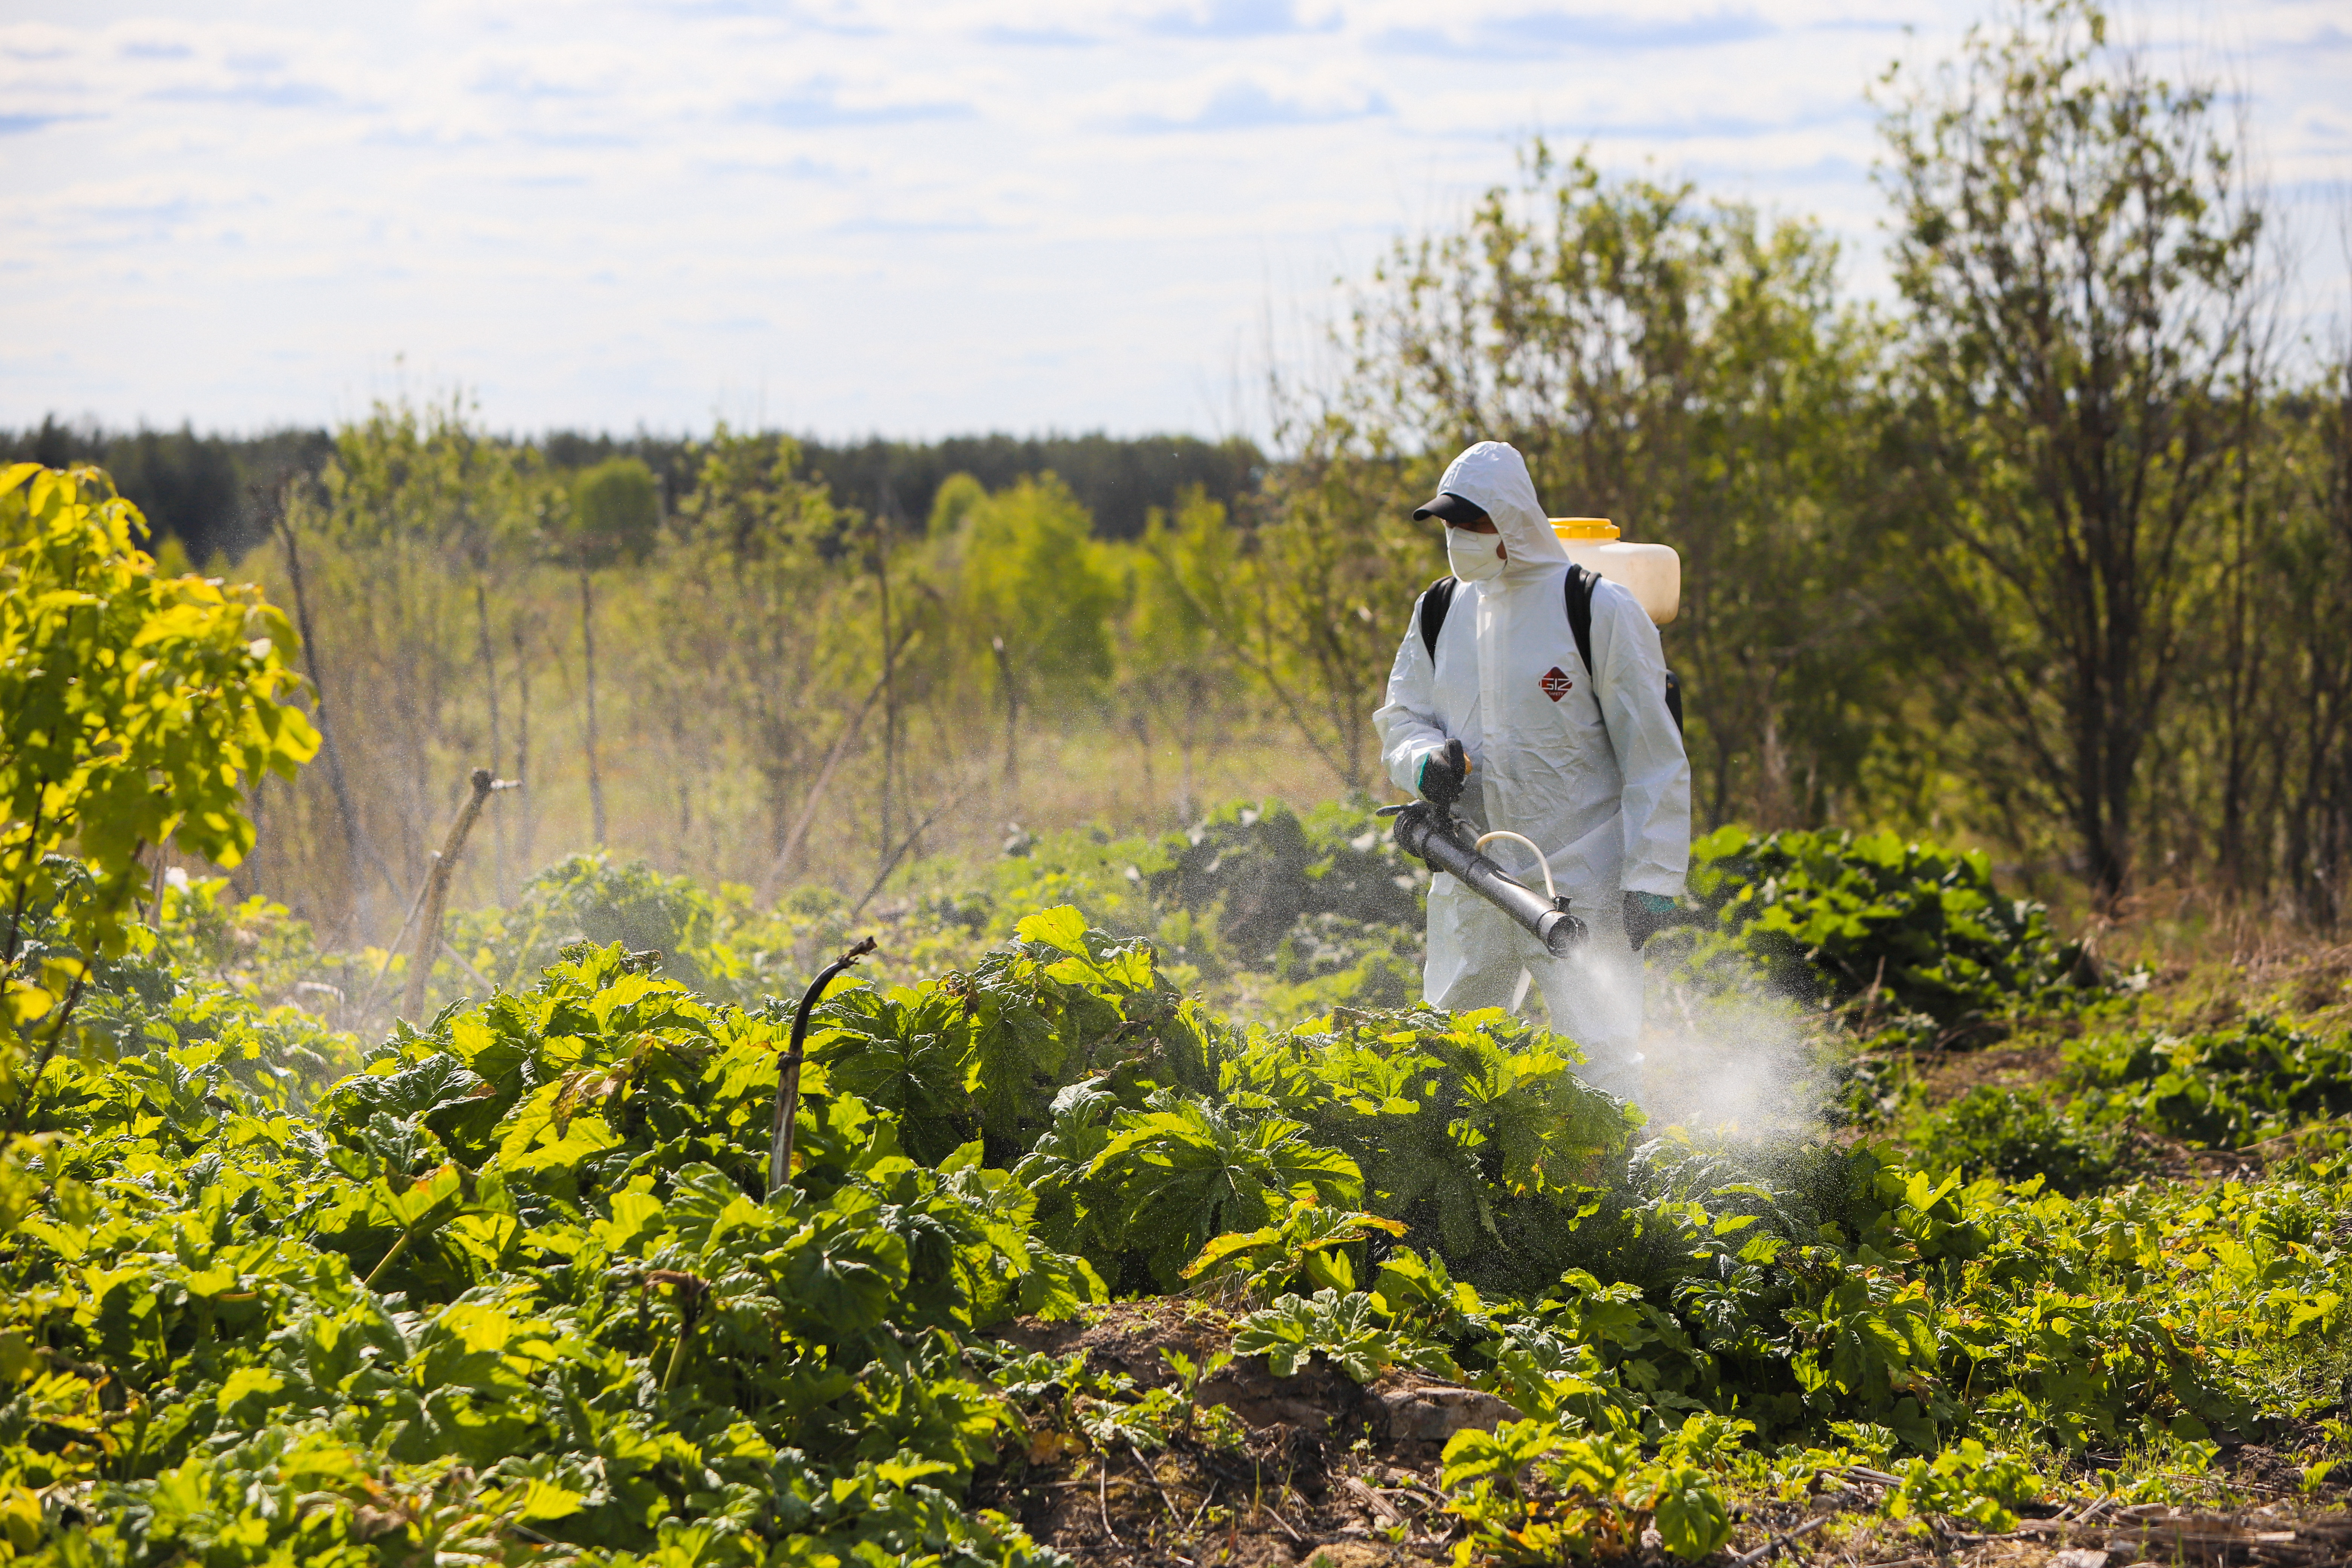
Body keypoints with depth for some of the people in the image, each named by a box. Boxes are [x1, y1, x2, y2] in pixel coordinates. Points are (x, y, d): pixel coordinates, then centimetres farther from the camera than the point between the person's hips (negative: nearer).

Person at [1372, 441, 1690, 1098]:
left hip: (1580, 888, -6)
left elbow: (1654, 755, -8)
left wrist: (1652, 879, -12)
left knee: (1601, 1067, -9)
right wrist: (1425, 761, -9)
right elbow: (1402, 718, 16)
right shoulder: (1440, 614, 8)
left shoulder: (1600, 610, -9)